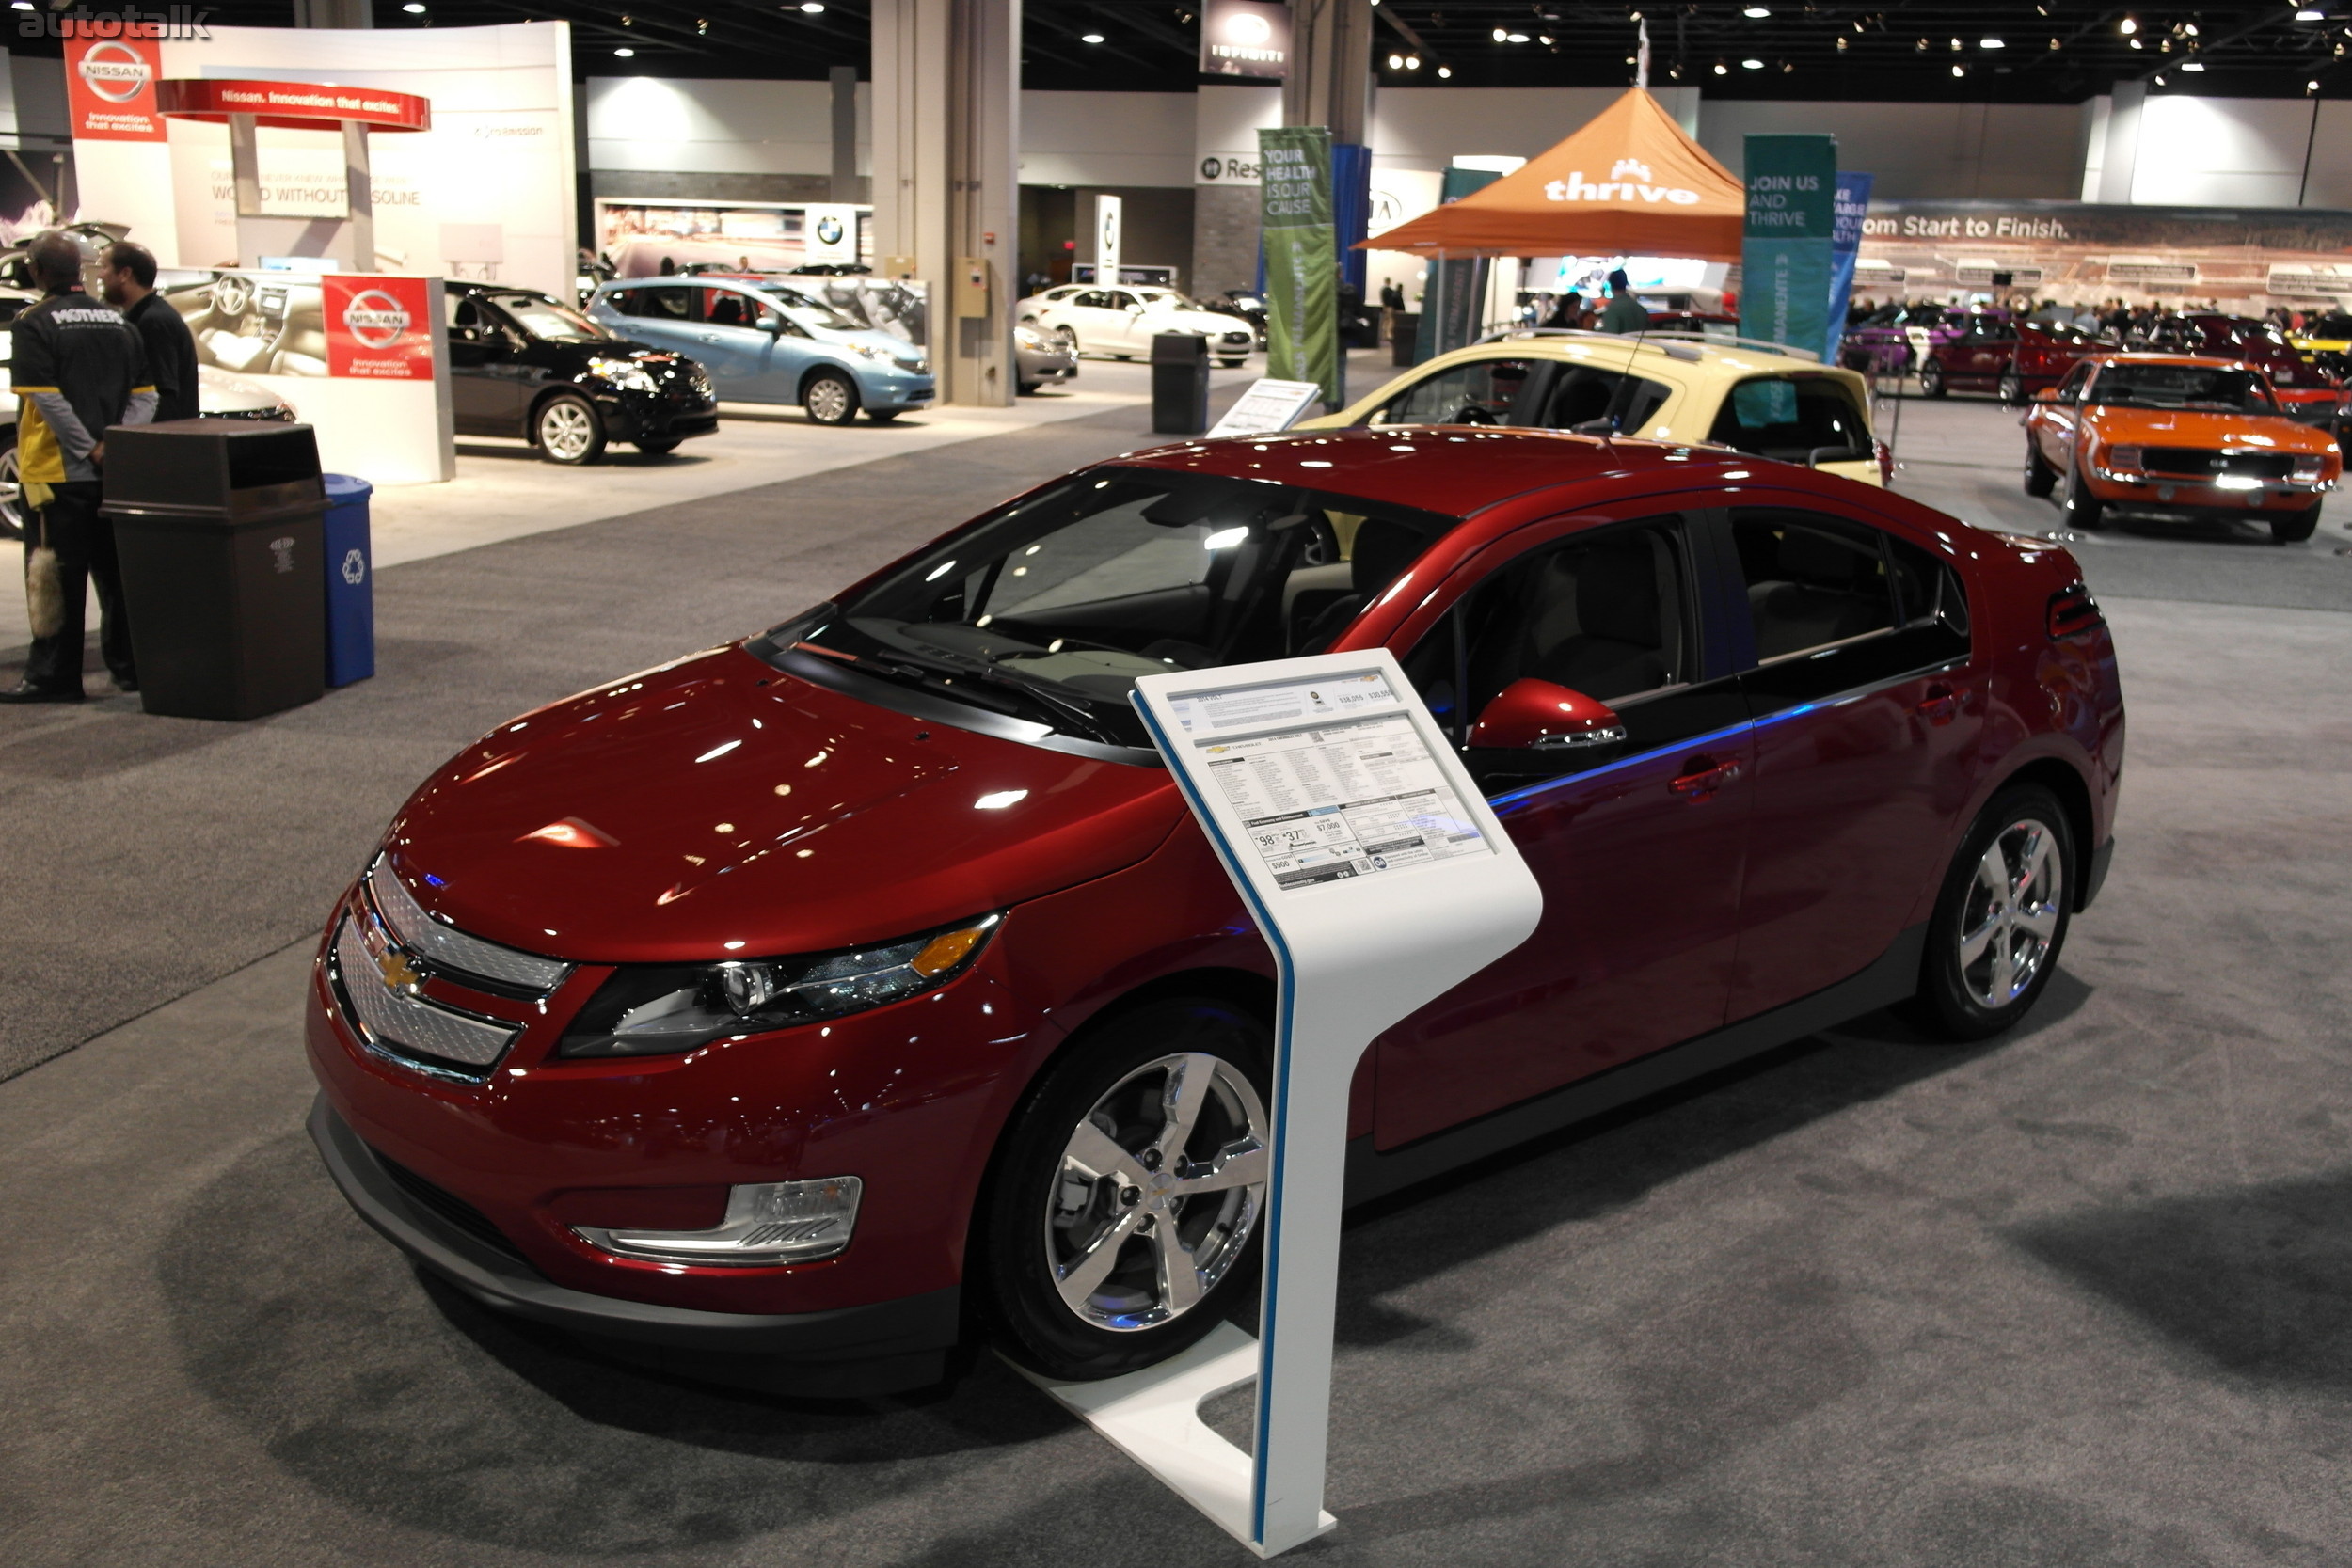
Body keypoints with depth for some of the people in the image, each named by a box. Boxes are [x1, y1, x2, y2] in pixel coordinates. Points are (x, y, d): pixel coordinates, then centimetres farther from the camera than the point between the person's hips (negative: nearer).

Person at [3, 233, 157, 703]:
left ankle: (54, 676, 2)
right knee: (117, 573, 12)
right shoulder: (120, 325, 10)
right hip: (118, 475, 6)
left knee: (56, 577, -1)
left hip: (59, 471, -5)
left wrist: (89, 449, -14)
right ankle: (131, 665, 16)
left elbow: (47, 399, -17)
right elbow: (144, 396, 6)